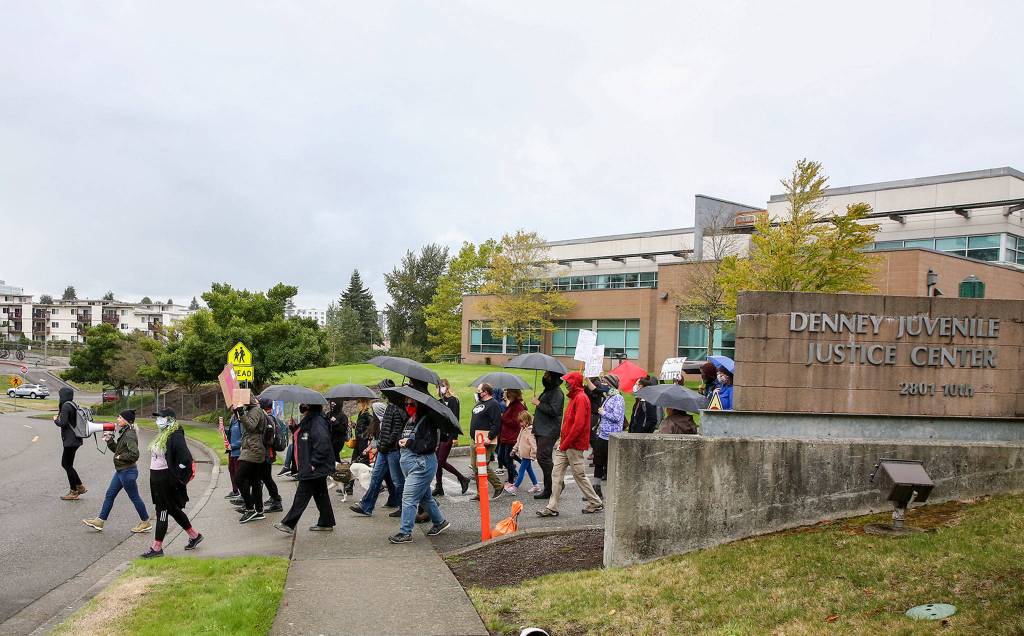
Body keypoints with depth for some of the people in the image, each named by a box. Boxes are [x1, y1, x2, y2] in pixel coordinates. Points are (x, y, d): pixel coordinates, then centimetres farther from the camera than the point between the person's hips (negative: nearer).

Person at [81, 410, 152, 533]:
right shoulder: (123, 433, 10)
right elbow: (116, 449, 18)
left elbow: (134, 454, -30)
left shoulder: (130, 435, -21)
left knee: (134, 497, 2)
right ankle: (100, 521, 22)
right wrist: (109, 440, 5)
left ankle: (146, 523, 14)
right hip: (120, 471, 10)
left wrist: (121, 457, -17)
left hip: (128, 472, -10)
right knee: (110, 495, 14)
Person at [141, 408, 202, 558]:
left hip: (167, 481, -10)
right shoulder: (162, 435, 12)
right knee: (173, 510, 17)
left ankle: (157, 547, 6)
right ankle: (194, 535, 30)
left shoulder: (175, 436, -18)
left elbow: (185, 459, -23)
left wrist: (177, 479, -19)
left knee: (162, 511, -2)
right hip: (156, 479, 10)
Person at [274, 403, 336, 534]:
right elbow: (302, 441, 27)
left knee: (302, 495, -5)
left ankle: (289, 524, -1)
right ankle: (326, 523, 20)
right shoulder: (308, 420, 15)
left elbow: (322, 444, -26)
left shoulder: (317, 421, -19)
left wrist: (313, 463, -23)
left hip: (314, 469, -10)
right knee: (320, 494, 14)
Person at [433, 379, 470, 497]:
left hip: (448, 435, -8)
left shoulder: (453, 400, -8)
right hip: (439, 434, 8)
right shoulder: (440, 401, 14)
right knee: (438, 461, 6)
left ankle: (462, 479, 9)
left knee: (441, 462, -6)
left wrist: (454, 436, -19)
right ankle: (439, 488, 14)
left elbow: (455, 419, -14)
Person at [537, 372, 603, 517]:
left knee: (579, 475, 0)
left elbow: (579, 424, -22)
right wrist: (562, 441, 12)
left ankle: (596, 503, 15)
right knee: (557, 474, 5)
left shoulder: (581, 398, -14)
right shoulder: (574, 397, 17)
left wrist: (565, 443, -18)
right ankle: (552, 508, 6)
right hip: (565, 444, 10)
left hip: (574, 445, -9)